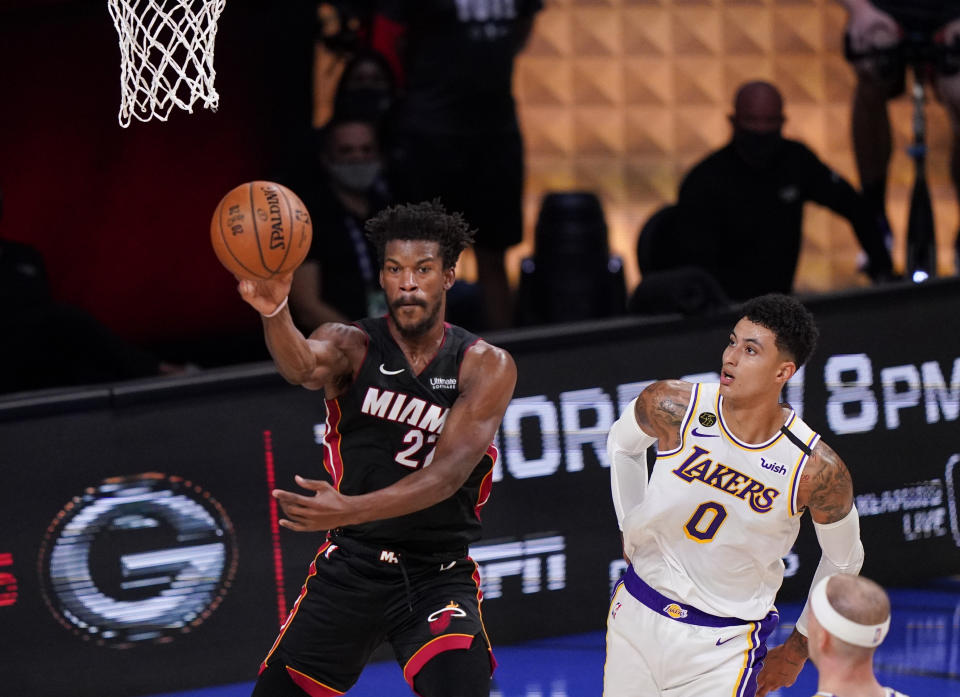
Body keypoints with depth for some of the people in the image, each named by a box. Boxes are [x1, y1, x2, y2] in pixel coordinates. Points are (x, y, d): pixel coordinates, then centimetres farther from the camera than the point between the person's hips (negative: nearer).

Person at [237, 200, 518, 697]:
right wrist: (274, 313, -54)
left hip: (437, 577, -2)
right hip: (349, 567, 2)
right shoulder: (351, 345, -5)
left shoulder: (486, 368, -6)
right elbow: (304, 366, -30)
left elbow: (448, 473, -19)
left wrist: (351, 510, -35)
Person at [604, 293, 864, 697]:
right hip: (636, 617, 3)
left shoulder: (816, 471, -19)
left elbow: (843, 560, -1)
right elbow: (622, 443, 10)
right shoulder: (673, 406, -15)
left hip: (721, 648, -3)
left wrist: (799, 647, 7)